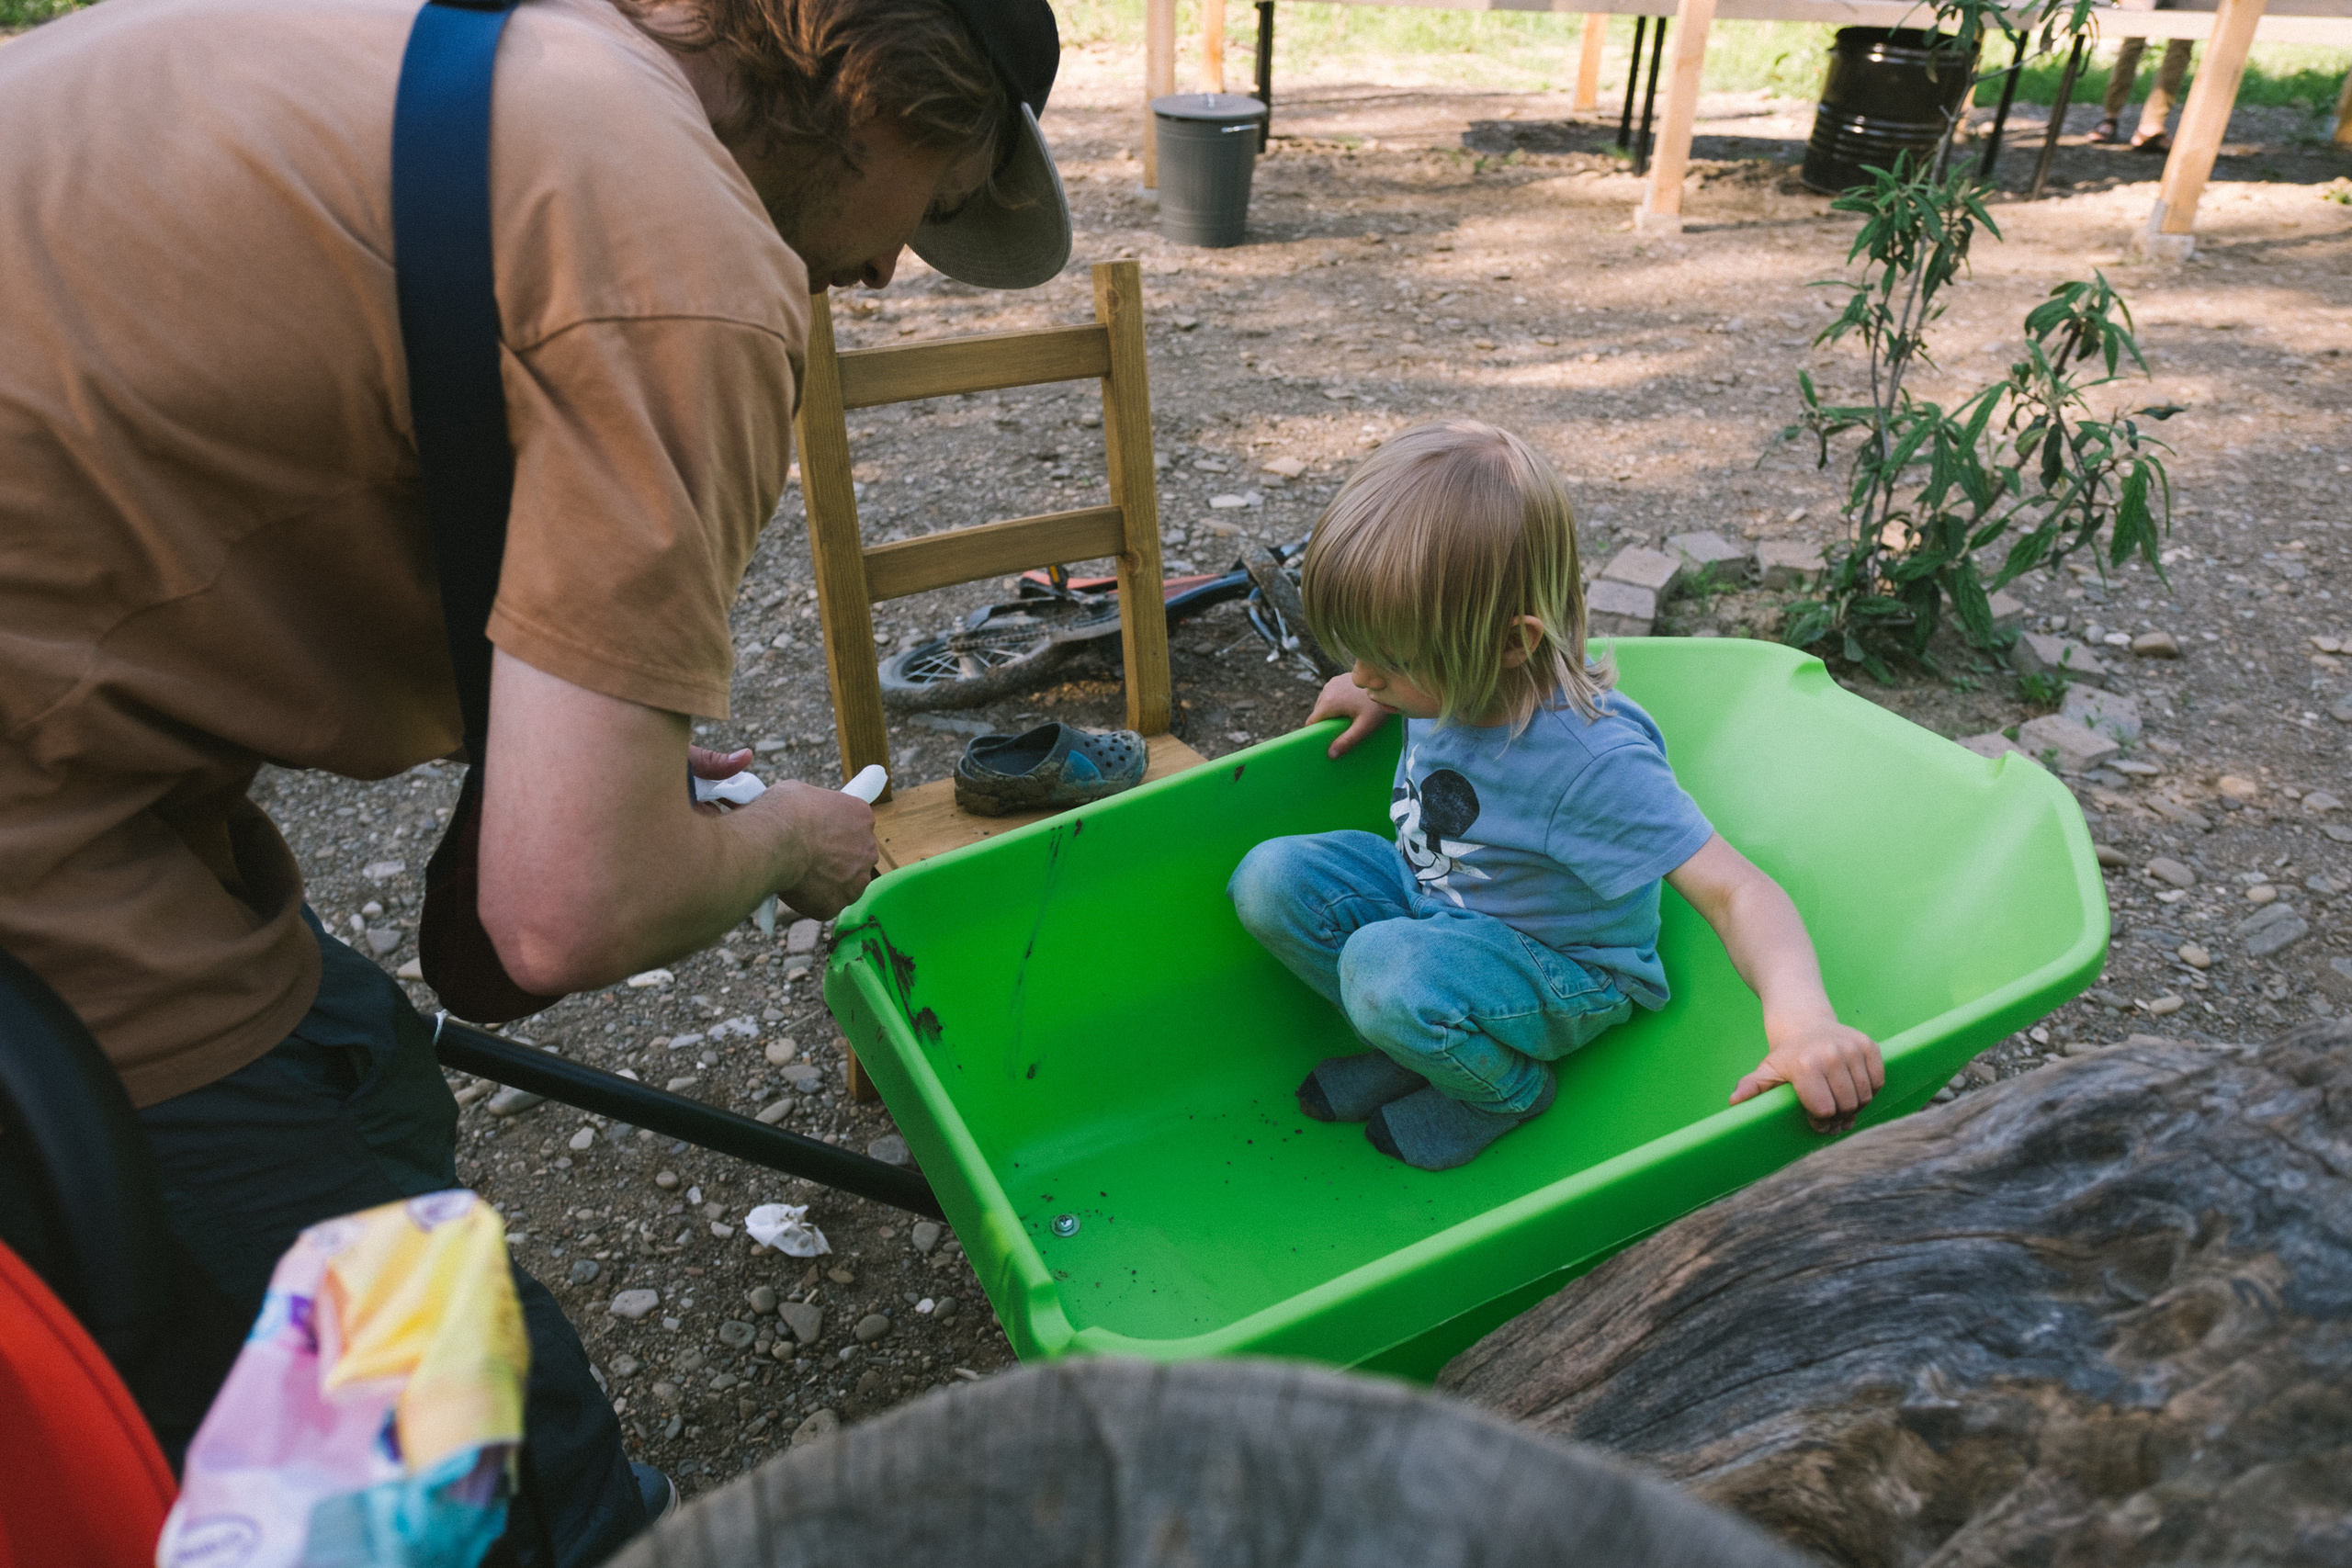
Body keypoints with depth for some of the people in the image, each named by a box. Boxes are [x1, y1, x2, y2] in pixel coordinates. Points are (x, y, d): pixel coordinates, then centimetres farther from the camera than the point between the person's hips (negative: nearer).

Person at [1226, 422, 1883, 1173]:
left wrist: (1800, 1014, -53)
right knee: (1269, 879, -11)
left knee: (1386, 969, -35)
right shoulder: (1458, 675, -15)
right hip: (1430, 898, 7)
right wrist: (1378, 696, 1)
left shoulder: (1591, 761, -35)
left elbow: (1735, 891, -37)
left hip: (1556, 970, -6)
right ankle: (1413, 1042, 4)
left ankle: (1509, 1089, -2)